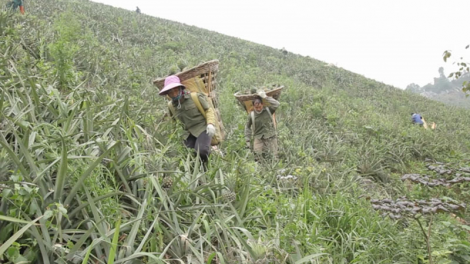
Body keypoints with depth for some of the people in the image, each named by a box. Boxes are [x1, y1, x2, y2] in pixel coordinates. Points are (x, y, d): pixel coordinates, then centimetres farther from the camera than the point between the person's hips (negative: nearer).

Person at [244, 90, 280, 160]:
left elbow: (276, 104, -19)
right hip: (258, 138, 0)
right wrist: (248, 140, 6)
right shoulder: (251, 115, 0)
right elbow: (247, 127, 9)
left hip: (270, 137, 0)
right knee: (258, 158, -13)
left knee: (273, 157, -3)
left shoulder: (268, 110, -2)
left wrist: (265, 97, -19)